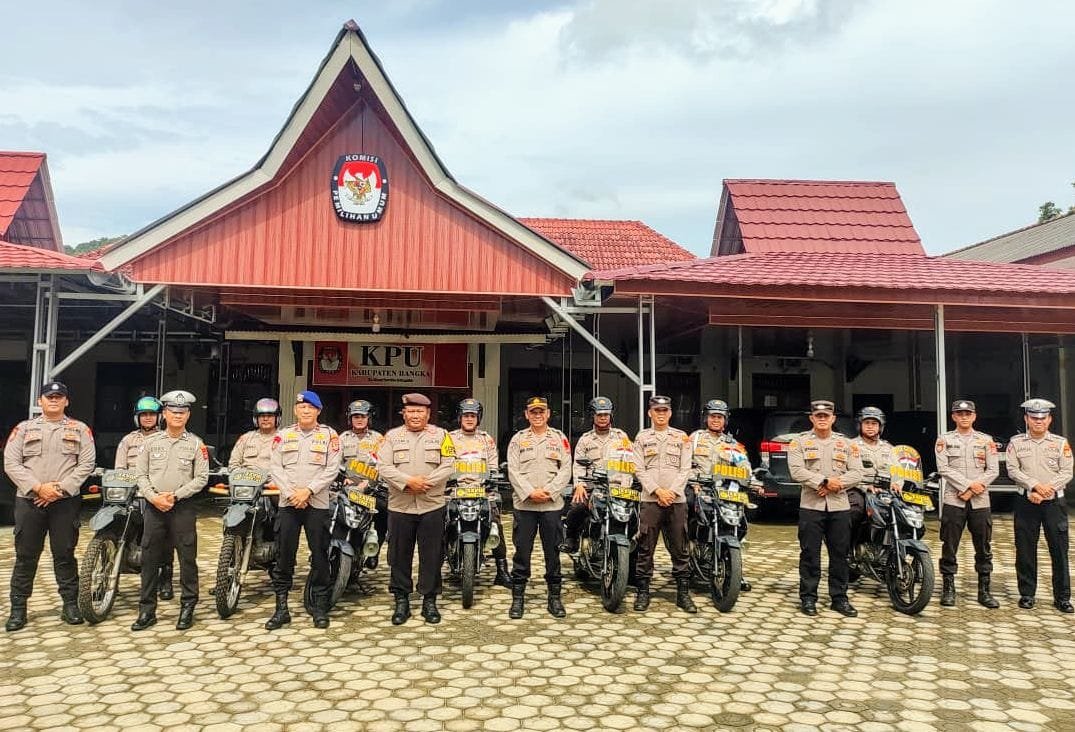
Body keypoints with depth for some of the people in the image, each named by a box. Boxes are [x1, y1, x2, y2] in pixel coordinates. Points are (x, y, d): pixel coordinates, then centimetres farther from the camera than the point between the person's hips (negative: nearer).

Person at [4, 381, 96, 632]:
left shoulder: (79, 429, 7)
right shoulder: (24, 428, 9)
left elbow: (87, 463, -1)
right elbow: (11, 463, 0)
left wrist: (61, 488, -12)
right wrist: (38, 487, -12)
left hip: (65, 501, -1)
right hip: (29, 500, 1)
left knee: (65, 554, 4)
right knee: (25, 556, 5)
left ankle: (70, 604, 12)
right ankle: (18, 608, 15)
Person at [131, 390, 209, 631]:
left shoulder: (196, 444, 1)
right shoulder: (151, 442, 9)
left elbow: (201, 478, -3)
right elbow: (141, 475, 6)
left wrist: (175, 496, -12)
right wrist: (154, 497, -9)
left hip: (183, 507, -2)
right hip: (154, 506, 3)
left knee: (187, 558, 0)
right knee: (149, 559, 6)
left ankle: (187, 607, 11)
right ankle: (147, 610, 16)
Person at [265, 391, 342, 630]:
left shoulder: (329, 435, 4)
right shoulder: (284, 435, 10)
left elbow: (332, 469, -4)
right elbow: (275, 467, 3)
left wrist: (308, 490, -13)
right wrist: (291, 493, -10)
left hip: (317, 504, -1)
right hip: (288, 503, 2)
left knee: (319, 556, 2)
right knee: (284, 556, 4)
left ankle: (319, 606, 13)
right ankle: (281, 608, 12)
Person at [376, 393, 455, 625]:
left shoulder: (440, 435, 6)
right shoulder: (393, 436, 7)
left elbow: (448, 466, -3)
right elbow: (383, 467, -4)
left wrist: (426, 482, -15)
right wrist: (408, 481, -17)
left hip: (432, 505, 0)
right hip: (400, 506, 1)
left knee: (431, 556, 5)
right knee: (400, 556, 7)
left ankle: (429, 601, 17)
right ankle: (401, 601, 19)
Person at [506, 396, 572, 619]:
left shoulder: (559, 438, 9)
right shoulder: (518, 439, 8)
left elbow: (566, 469, 2)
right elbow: (513, 470, 0)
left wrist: (548, 491, -11)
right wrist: (530, 492, -13)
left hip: (552, 504, 0)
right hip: (524, 504, 0)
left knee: (553, 551, 6)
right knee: (522, 552, 3)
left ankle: (555, 596, 17)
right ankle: (518, 597, 12)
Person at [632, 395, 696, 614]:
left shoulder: (681, 437, 11)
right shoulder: (642, 437, 10)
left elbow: (685, 469, 5)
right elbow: (639, 469, 3)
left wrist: (672, 491, -8)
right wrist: (657, 490, -10)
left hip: (677, 500, 1)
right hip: (650, 499, 0)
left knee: (679, 548, 3)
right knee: (645, 548, 1)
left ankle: (683, 593, 9)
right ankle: (643, 592, 9)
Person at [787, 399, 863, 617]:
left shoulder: (846, 443, 11)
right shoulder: (800, 441, 3)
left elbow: (857, 472, 3)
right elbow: (797, 471, -9)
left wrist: (836, 484, -12)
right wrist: (825, 481, -16)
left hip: (839, 505, 3)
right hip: (810, 506, -2)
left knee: (839, 554, 8)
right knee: (810, 554, 1)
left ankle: (839, 598, 18)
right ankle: (808, 598, 10)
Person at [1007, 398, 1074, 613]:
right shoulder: (1016, 442, 5)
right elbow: (1013, 470, -3)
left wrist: (1047, 489, -15)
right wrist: (1035, 486, -17)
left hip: (1054, 501, 0)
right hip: (1026, 502, 0)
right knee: (1025, 549, 4)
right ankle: (1027, 594, 14)